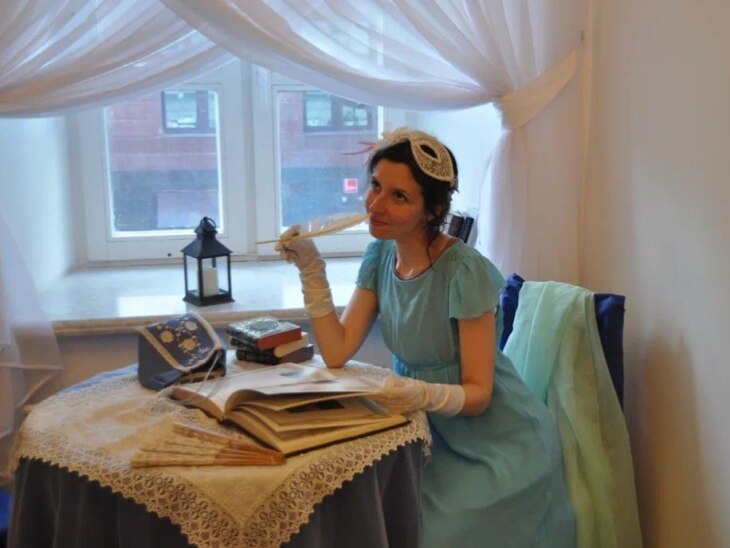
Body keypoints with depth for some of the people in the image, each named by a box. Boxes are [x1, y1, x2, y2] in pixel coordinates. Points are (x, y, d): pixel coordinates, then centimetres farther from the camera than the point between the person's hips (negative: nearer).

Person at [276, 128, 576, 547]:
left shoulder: (465, 272, -21)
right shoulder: (380, 255, 0)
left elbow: (478, 393, -17)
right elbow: (337, 353, -6)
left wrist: (428, 395, -37)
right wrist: (311, 269, -10)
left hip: (493, 446, -5)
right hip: (427, 433, 6)